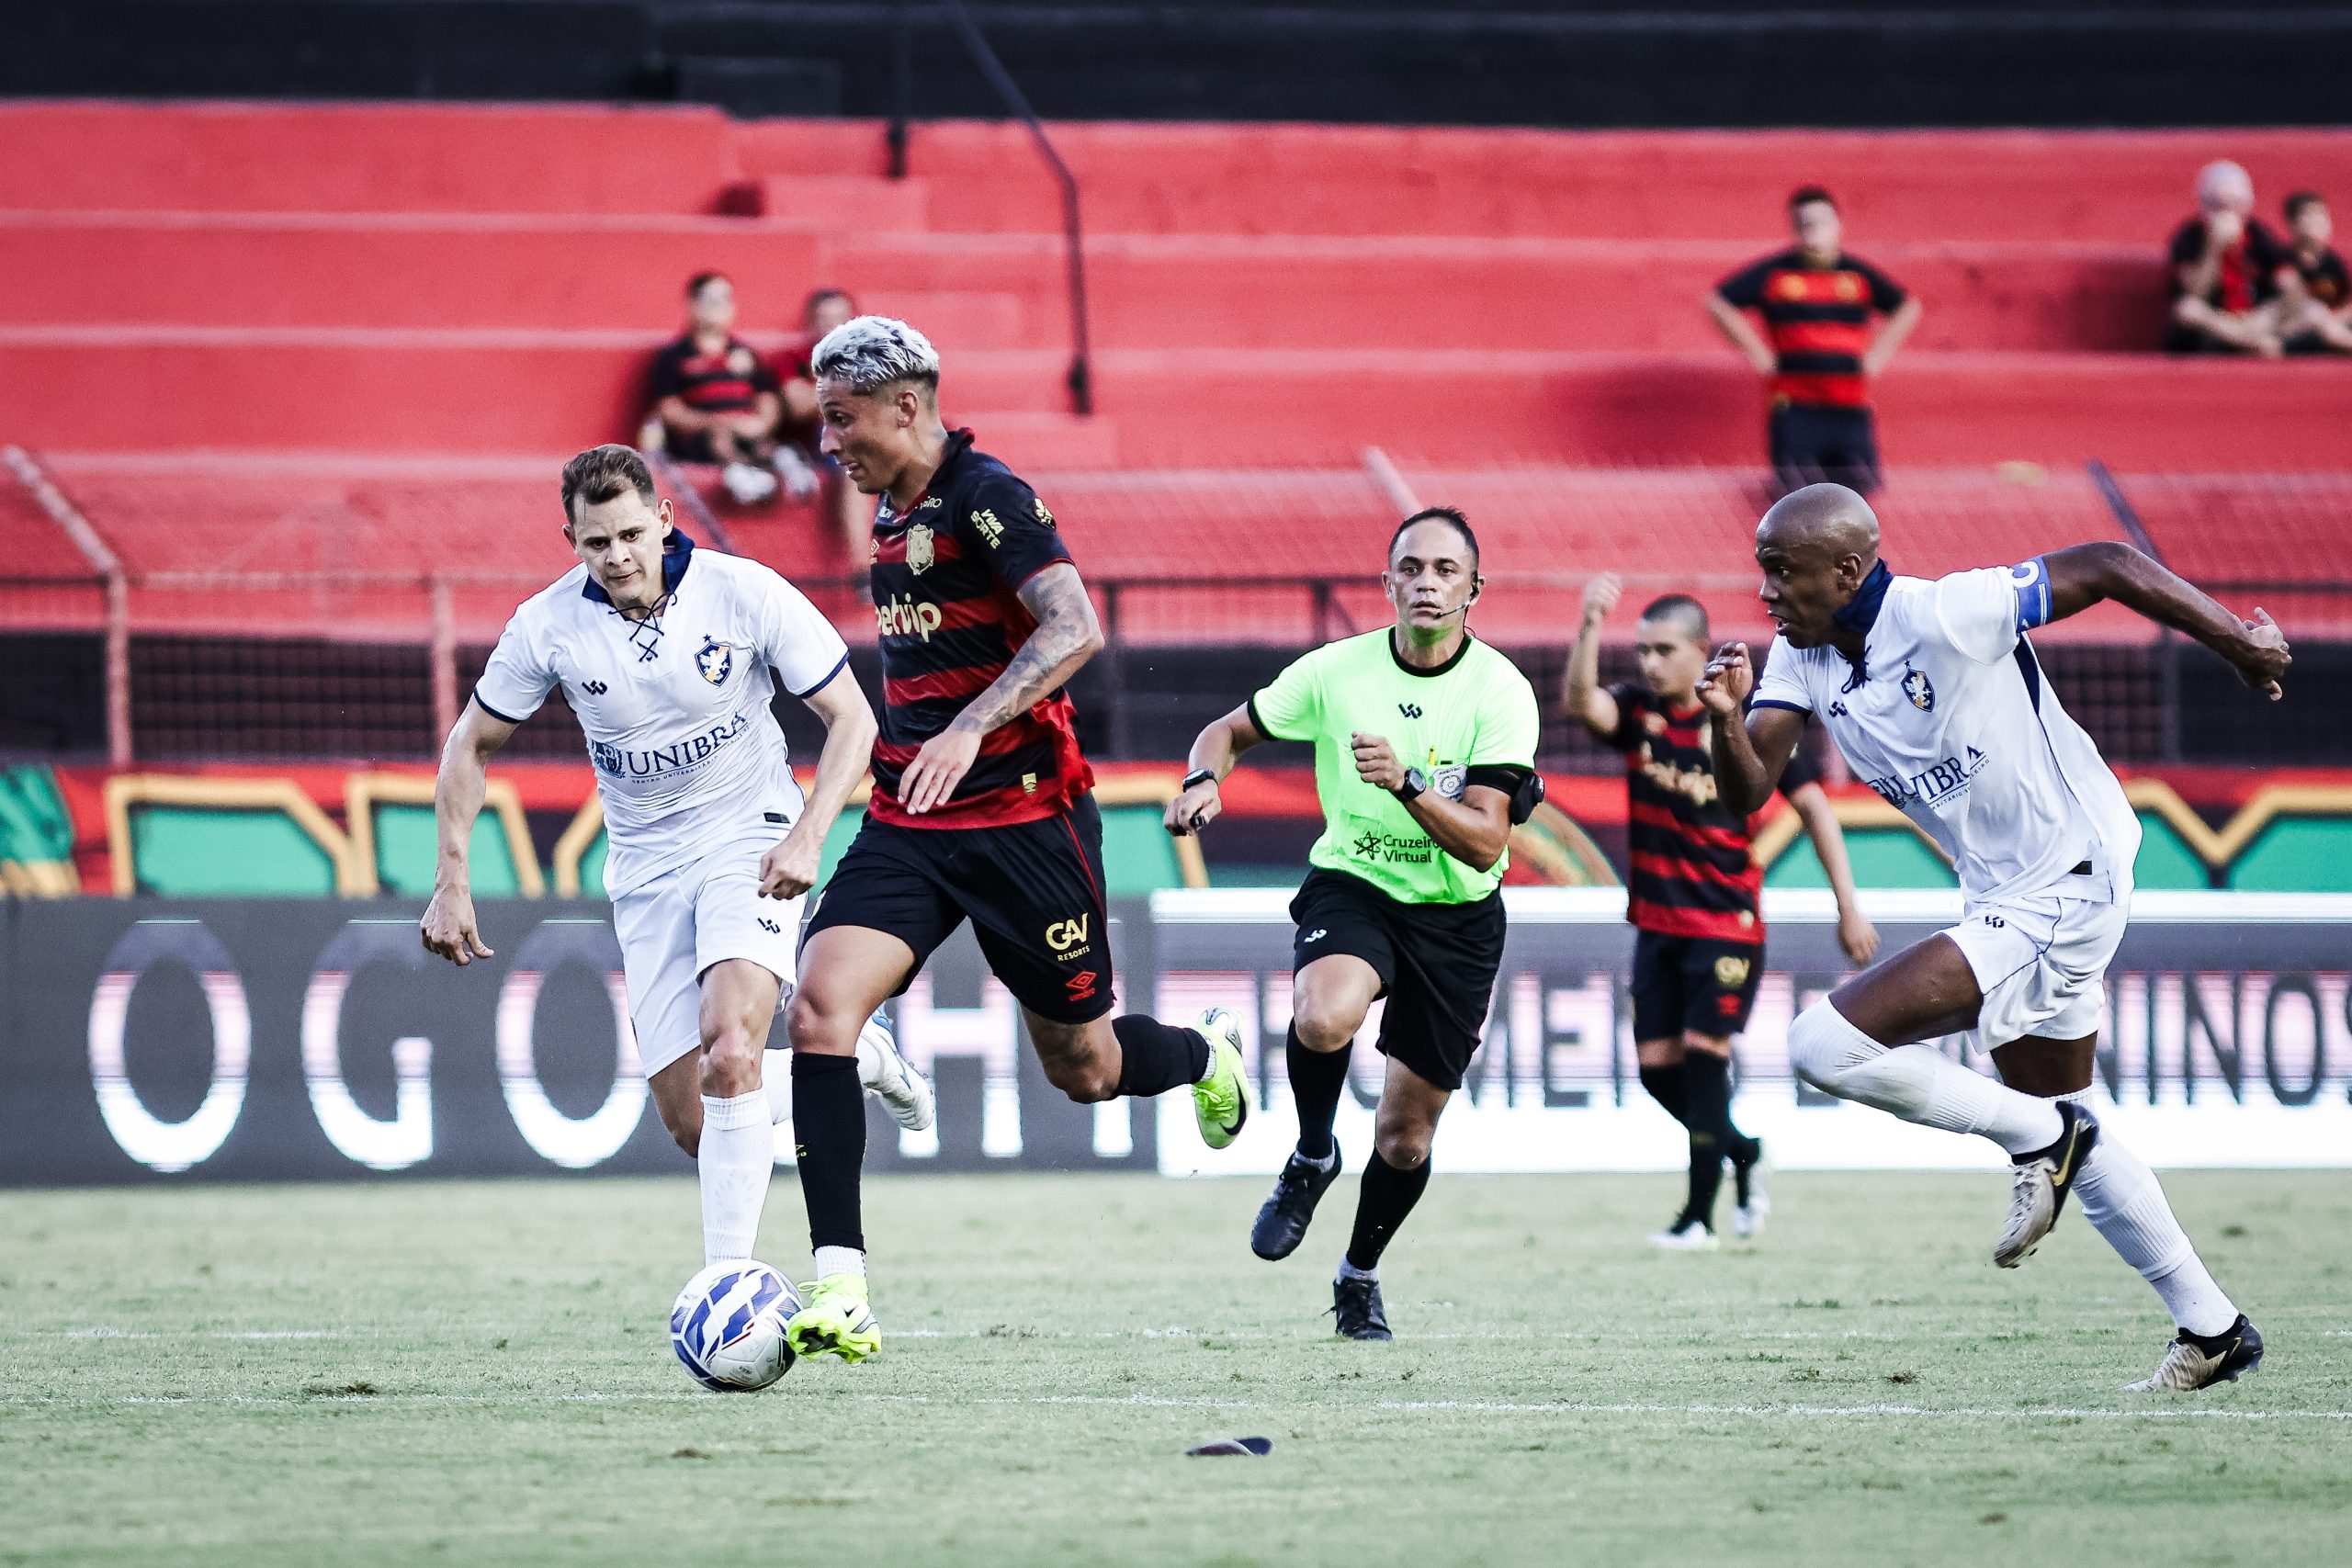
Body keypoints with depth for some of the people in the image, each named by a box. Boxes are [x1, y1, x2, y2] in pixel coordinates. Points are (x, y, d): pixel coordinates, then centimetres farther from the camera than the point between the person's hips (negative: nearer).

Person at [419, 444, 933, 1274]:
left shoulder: (744, 592, -15)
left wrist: (806, 836, -23)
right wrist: (452, 883, -2)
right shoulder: (548, 625, -9)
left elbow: (851, 716, -9)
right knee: (690, 1121, -3)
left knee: (728, 1049, -28)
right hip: (646, 868, 3)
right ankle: (854, 1057, 25)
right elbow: (472, 744, 6)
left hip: (749, 839, -3)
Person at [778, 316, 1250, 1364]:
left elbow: (1074, 629, -26)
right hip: (909, 825, 7)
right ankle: (841, 1295, -22)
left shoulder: (988, 498, -14)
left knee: (1084, 1069, 7)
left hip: (1023, 820, -7)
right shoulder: (894, 509, 12)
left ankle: (1206, 1055, 45)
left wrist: (972, 727, -36)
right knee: (819, 1005, -17)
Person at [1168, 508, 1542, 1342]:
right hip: (1351, 887, 0)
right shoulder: (1337, 670, -8)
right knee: (1324, 1018, -35)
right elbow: (1230, 729, 7)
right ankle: (1312, 1158, -3)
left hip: (1457, 918, 0)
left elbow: (1485, 842, -19)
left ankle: (1359, 1275, 35)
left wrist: (1407, 783, -34)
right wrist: (1203, 779, -16)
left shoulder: (1500, 692, -13)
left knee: (1406, 1133, 6)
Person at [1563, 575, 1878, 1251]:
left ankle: (1700, 1216, -5)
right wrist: (1590, 628, -38)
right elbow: (1580, 701, -21)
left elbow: (1813, 805, -2)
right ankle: (1742, 1153, 29)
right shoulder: (1637, 712, 1)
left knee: (1703, 1055, -12)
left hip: (1728, 923, -5)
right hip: (1657, 920, 5)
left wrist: (1849, 906, -4)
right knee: (1656, 1067, 3)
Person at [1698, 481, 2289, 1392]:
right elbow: (1746, 793, -8)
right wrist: (1726, 722, -29)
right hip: (2000, 898, 10)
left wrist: (2238, 643, -10)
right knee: (2062, 1126, 21)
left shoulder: (1947, 616, -24)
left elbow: (2109, 567, -17)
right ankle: (2212, 1331, 32)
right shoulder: (1801, 658, -1)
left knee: (1827, 1044, -19)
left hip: (2067, 888, -10)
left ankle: (2040, 1139, -2)